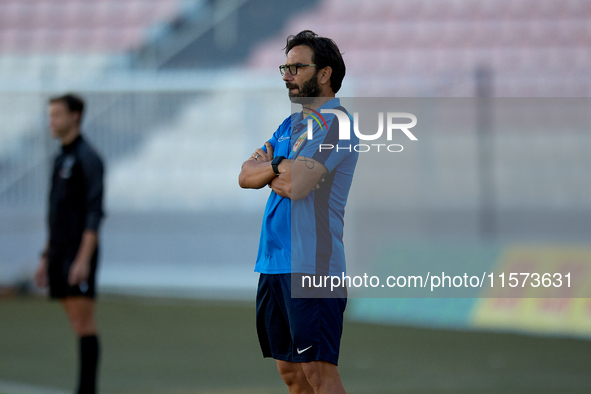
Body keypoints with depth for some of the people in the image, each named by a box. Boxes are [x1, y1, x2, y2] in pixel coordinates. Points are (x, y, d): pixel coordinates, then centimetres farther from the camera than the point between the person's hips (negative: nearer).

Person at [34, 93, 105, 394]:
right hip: (59, 252, 9)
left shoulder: (87, 158, -10)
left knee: (83, 323, -9)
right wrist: (46, 258, 20)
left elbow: (94, 213, -17)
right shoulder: (61, 159, 18)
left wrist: (83, 259, -23)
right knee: (77, 322, 8)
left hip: (79, 254, -9)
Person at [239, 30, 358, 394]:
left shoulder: (334, 123, -9)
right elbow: (246, 176, 12)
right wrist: (277, 167, -8)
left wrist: (268, 168, 1)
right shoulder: (291, 125, 20)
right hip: (274, 263, 9)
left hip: (311, 264, -9)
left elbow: (297, 184, -19)